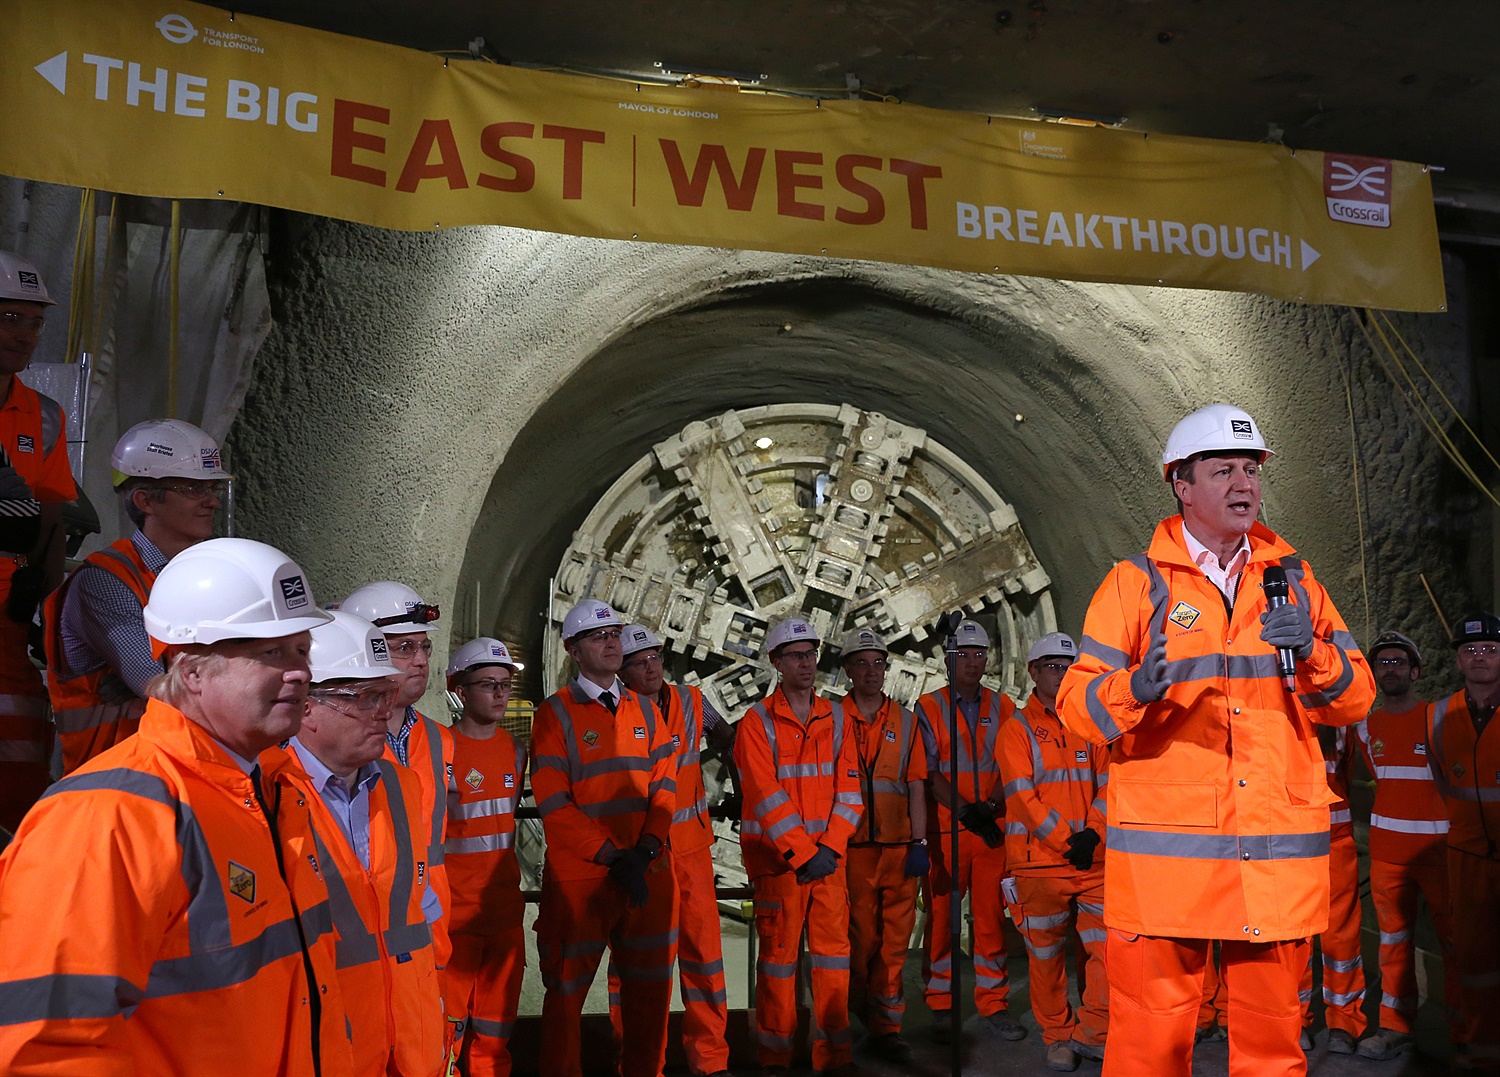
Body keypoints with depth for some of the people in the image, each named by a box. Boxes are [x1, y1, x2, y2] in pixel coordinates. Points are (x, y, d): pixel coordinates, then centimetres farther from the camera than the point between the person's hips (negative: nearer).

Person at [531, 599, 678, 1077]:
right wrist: (614, 857, -15)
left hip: (648, 872, 4)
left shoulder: (645, 710, 10)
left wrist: (645, 849, -10)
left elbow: (664, 784, 6)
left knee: (650, 987, 12)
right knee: (566, 991, 6)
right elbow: (553, 803, -11)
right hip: (579, 876, -4)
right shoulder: (555, 714, -4)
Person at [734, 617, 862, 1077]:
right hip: (777, 856, -4)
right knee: (778, 953, 2)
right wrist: (803, 852, -14)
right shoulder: (757, 722, -4)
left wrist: (830, 847, -7)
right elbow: (766, 796, -11)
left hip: (829, 855, 4)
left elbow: (848, 789, 5)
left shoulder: (835, 719, 10)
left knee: (833, 951, 5)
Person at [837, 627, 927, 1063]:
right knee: (858, 937, 3)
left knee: (894, 938, 3)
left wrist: (919, 842, 2)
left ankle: (885, 1026, 13)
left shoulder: (905, 721, 11)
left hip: (898, 847, 2)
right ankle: (855, 1017, 19)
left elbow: (916, 787, 10)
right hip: (851, 847, -2)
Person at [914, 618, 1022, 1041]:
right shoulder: (928, 708, 3)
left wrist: (991, 807, -11)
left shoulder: (1002, 708, 12)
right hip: (946, 829, -2)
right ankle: (941, 1008, 12)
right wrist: (965, 809, -15)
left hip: (993, 829, 2)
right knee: (940, 918, 2)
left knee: (991, 918, 5)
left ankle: (993, 1006, 14)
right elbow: (930, 773, -4)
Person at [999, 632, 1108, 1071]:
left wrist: (1092, 832, -10)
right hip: (1039, 862, -3)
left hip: (1093, 859, 3)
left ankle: (1092, 1033, 13)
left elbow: (1106, 785, 7)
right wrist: (1065, 841, -14)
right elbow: (1023, 796, -9)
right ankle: (1058, 1037, 22)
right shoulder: (1017, 729, 0)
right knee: (1046, 955, 6)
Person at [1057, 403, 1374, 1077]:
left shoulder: (1291, 579, 14)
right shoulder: (1136, 583, 4)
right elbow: (1077, 707, -3)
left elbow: (1354, 699, 9)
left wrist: (1310, 653, -12)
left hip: (1280, 858, 3)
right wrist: (1134, 688, -24)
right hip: (1166, 850, -3)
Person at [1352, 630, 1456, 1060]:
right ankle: (1397, 1028, 17)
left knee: (1454, 940, 0)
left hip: (1438, 846, -4)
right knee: (1394, 939, 9)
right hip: (1386, 848, 4)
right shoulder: (1367, 727, 7)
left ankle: (1466, 1031, 10)